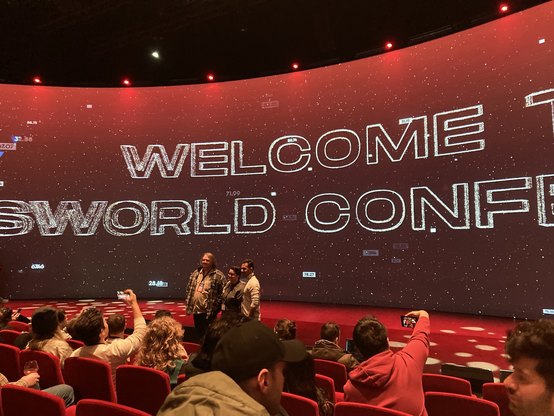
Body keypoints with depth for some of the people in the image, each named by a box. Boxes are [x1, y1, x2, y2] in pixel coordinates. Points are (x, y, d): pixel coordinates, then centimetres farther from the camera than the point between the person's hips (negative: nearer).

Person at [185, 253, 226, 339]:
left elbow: (223, 291, -12)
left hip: (209, 312, -6)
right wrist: (188, 302, 10)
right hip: (196, 310, 6)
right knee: (199, 333, 18)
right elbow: (189, 288, 17)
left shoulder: (218, 275, -10)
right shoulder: (195, 273, 10)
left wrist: (216, 304, -13)